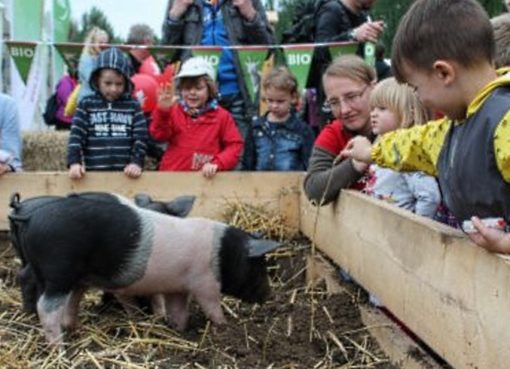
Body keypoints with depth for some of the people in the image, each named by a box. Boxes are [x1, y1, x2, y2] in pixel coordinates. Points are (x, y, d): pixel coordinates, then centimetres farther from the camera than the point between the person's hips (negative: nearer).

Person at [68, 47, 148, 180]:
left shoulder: (133, 106, 6)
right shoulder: (86, 104, 5)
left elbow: (140, 137, 2)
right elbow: (76, 135, -1)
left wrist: (136, 162, -13)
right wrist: (74, 162, -15)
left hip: (125, 174, 1)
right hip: (95, 173, 0)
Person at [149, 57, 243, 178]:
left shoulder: (222, 116, 4)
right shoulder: (174, 111, 6)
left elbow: (234, 144, 2)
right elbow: (159, 135, -6)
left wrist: (217, 164, -12)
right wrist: (163, 111, -22)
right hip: (172, 176, 1)